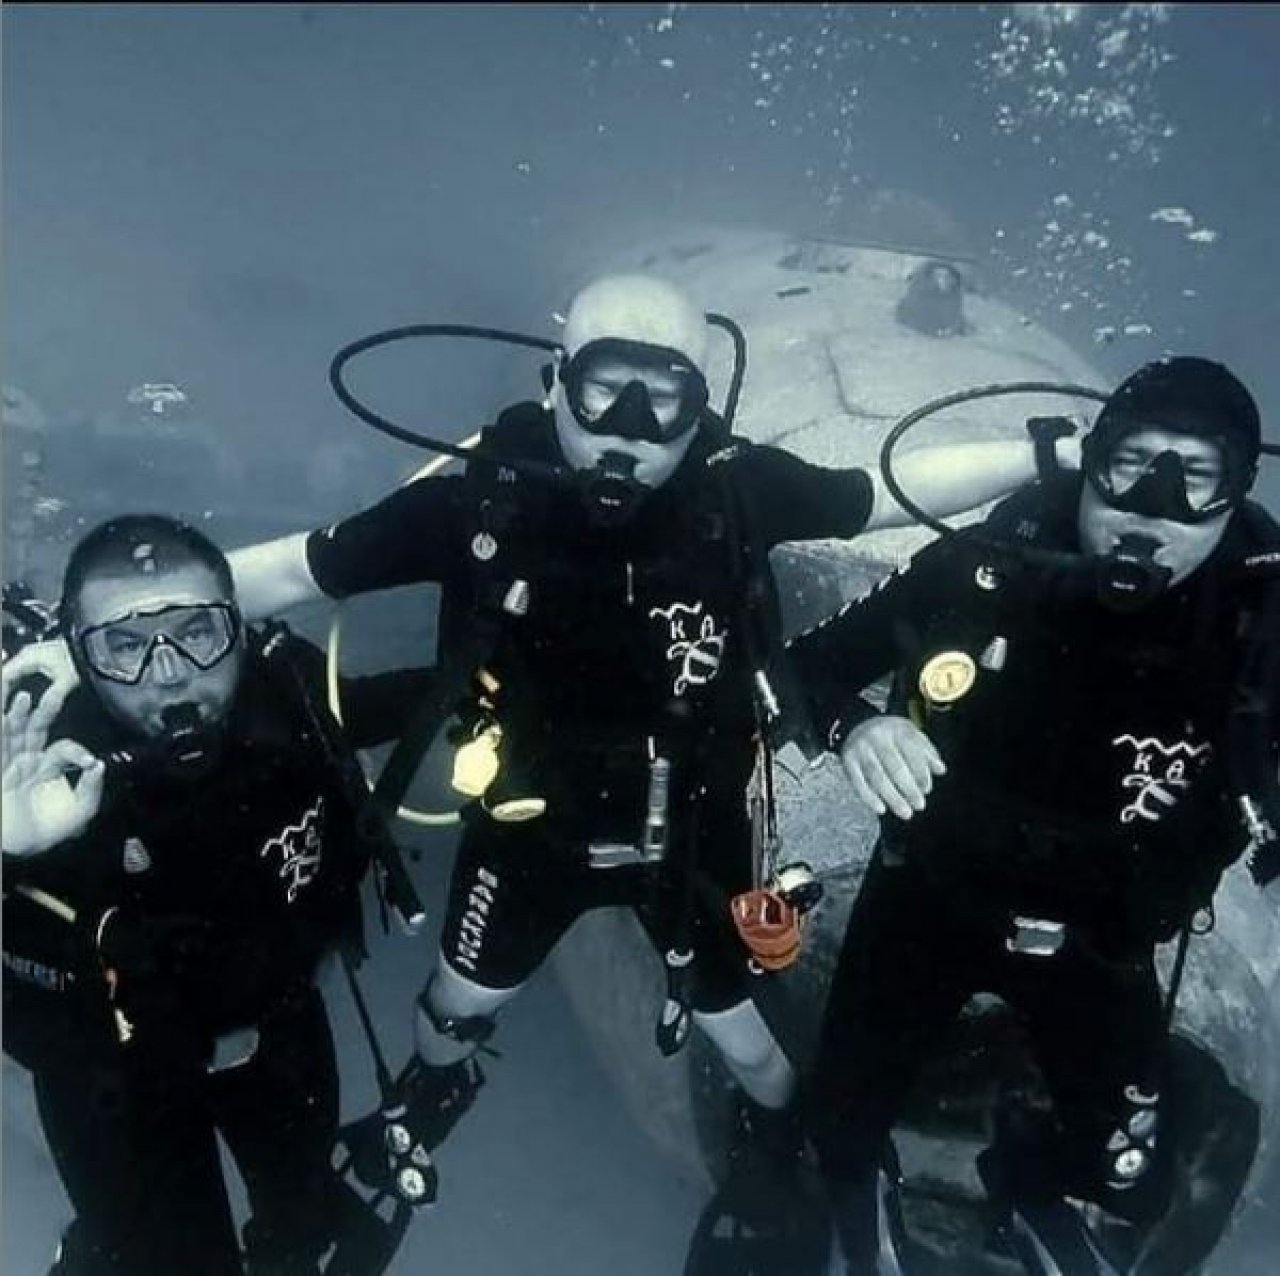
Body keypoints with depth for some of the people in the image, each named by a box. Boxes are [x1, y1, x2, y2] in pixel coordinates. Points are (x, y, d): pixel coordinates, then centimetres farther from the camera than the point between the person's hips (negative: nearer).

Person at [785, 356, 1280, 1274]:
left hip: (1098, 933, 1)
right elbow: (813, 662, -12)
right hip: (927, 891, 0)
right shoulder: (983, 571, -22)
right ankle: (863, 1197, 46)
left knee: (1131, 1187, 4)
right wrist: (853, 723, -33)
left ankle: (1029, 1184, 42)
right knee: (845, 1118, 7)